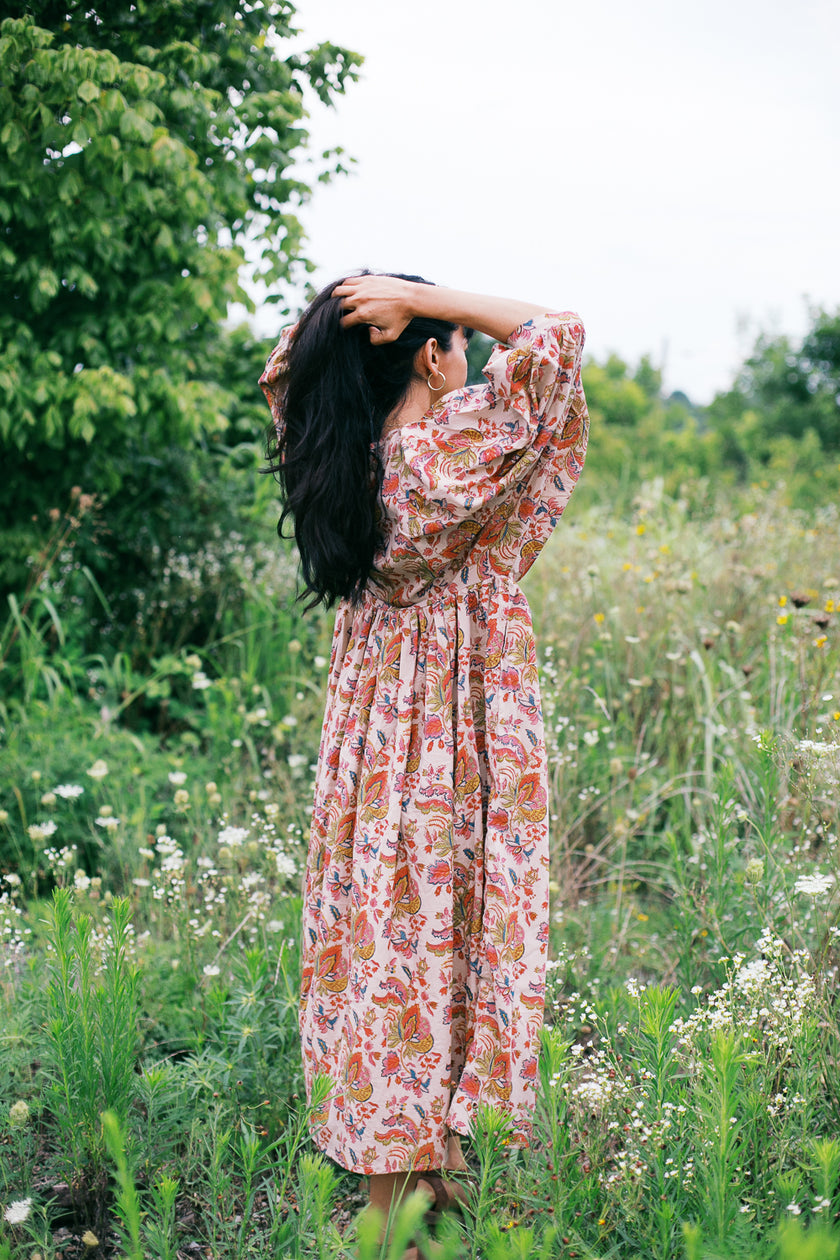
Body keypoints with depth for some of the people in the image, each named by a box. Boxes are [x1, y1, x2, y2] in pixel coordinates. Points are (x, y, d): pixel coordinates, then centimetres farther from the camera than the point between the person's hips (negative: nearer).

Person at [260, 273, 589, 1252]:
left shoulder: (338, 456, -2)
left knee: (382, 921, 13)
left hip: (373, 721, 6)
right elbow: (559, 332, -14)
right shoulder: (455, 445, -19)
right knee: (445, 921, 5)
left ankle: (389, 1165, 28)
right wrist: (419, 298, -14)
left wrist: (344, 309, 1)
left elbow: (287, 367, 18)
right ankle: (419, 1170, 17)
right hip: (462, 727, -6)